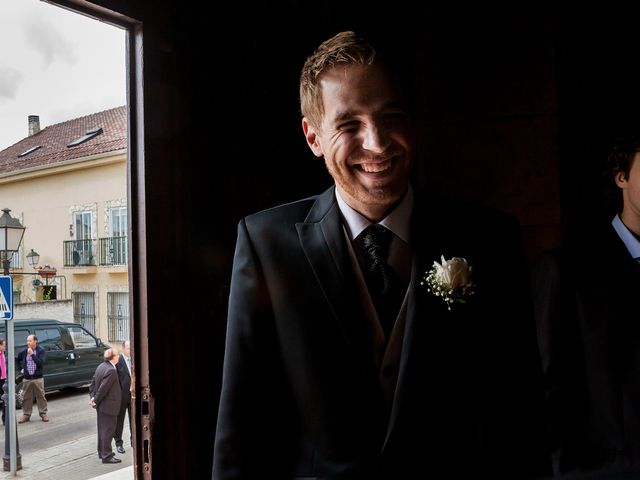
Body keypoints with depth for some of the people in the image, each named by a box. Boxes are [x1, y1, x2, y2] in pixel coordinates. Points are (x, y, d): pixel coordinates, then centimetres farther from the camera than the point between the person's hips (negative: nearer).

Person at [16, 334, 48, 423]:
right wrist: (21, 368, 11)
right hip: (26, 379, 3)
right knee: (26, 397, 7)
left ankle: (43, 413, 11)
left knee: (41, 396, 2)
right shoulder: (24, 351, 4)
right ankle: (26, 415, 17)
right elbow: (16, 359, 20)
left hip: (38, 379, -3)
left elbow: (40, 362, -19)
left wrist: (32, 354, -22)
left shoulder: (41, 351, -6)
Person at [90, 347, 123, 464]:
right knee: (108, 430, -1)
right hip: (109, 405, -10)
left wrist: (93, 396, 9)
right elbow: (103, 388, -23)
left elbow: (93, 382, 10)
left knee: (102, 428, 19)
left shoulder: (101, 366, 6)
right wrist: (95, 400, -11)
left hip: (101, 405, 10)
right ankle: (107, 456, 5)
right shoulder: (111, 371, -24)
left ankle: (102, 451, 31)